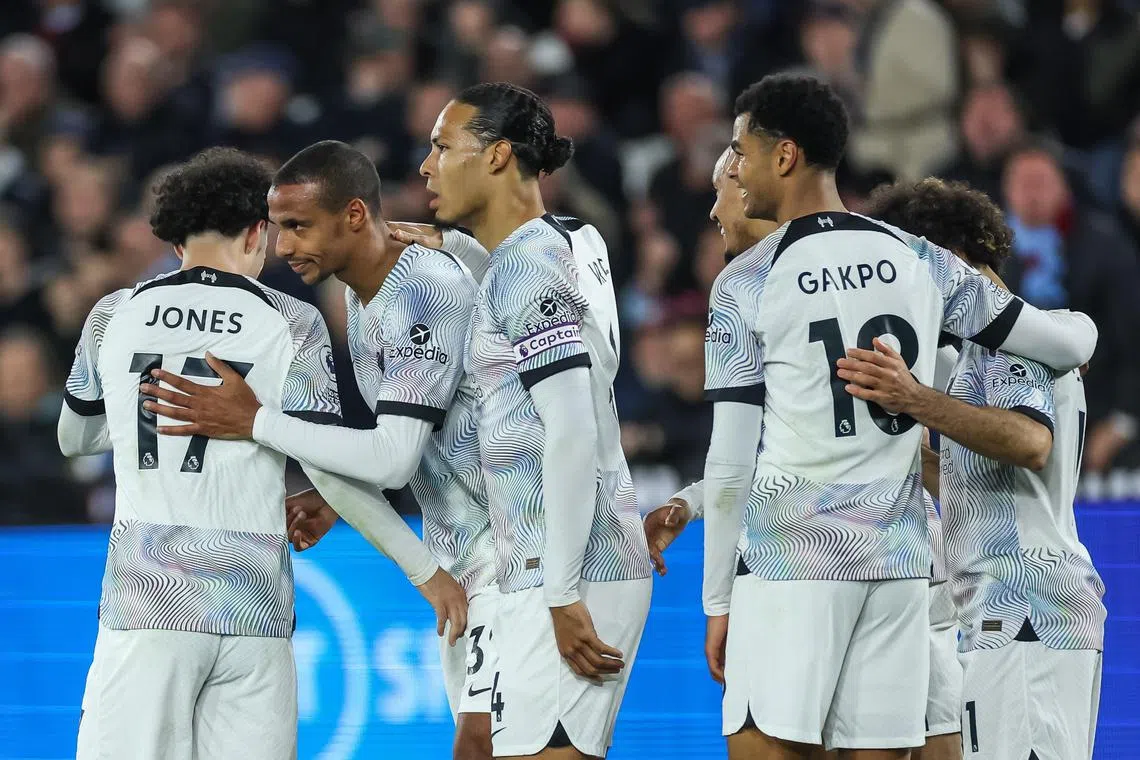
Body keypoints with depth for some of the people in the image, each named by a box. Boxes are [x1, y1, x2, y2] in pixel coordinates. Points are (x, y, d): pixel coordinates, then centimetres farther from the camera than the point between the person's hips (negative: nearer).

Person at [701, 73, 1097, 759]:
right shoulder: (922, 263, 8)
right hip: (899, 559, 5)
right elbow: (1074, 346, 12)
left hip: (789, 559, -5)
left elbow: (730, 463, -6)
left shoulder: (747, 285, -4)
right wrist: (1077, 325, 37)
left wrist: (719, 600, 1)